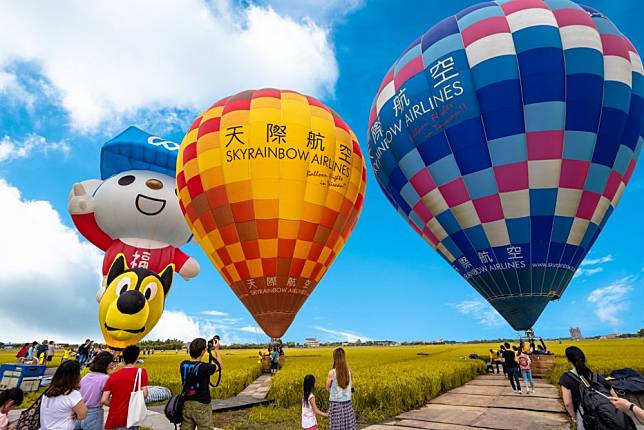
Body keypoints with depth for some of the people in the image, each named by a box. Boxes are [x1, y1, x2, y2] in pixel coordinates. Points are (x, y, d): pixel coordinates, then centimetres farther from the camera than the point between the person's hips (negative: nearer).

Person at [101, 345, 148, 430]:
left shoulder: (113, 375, 4)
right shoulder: (141, 372, -7)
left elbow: (104, 400, 0)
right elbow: (144, 394, -13)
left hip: (113, 421, 3)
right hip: (130, 420, -3)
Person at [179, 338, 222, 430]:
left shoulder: (183, 365, -7)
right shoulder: (204, 367, -21)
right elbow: (219, 366, -1)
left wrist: (204, 347, 10)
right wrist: (216, 349, 7)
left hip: (187, 404, 6)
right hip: (201, 406, -5)